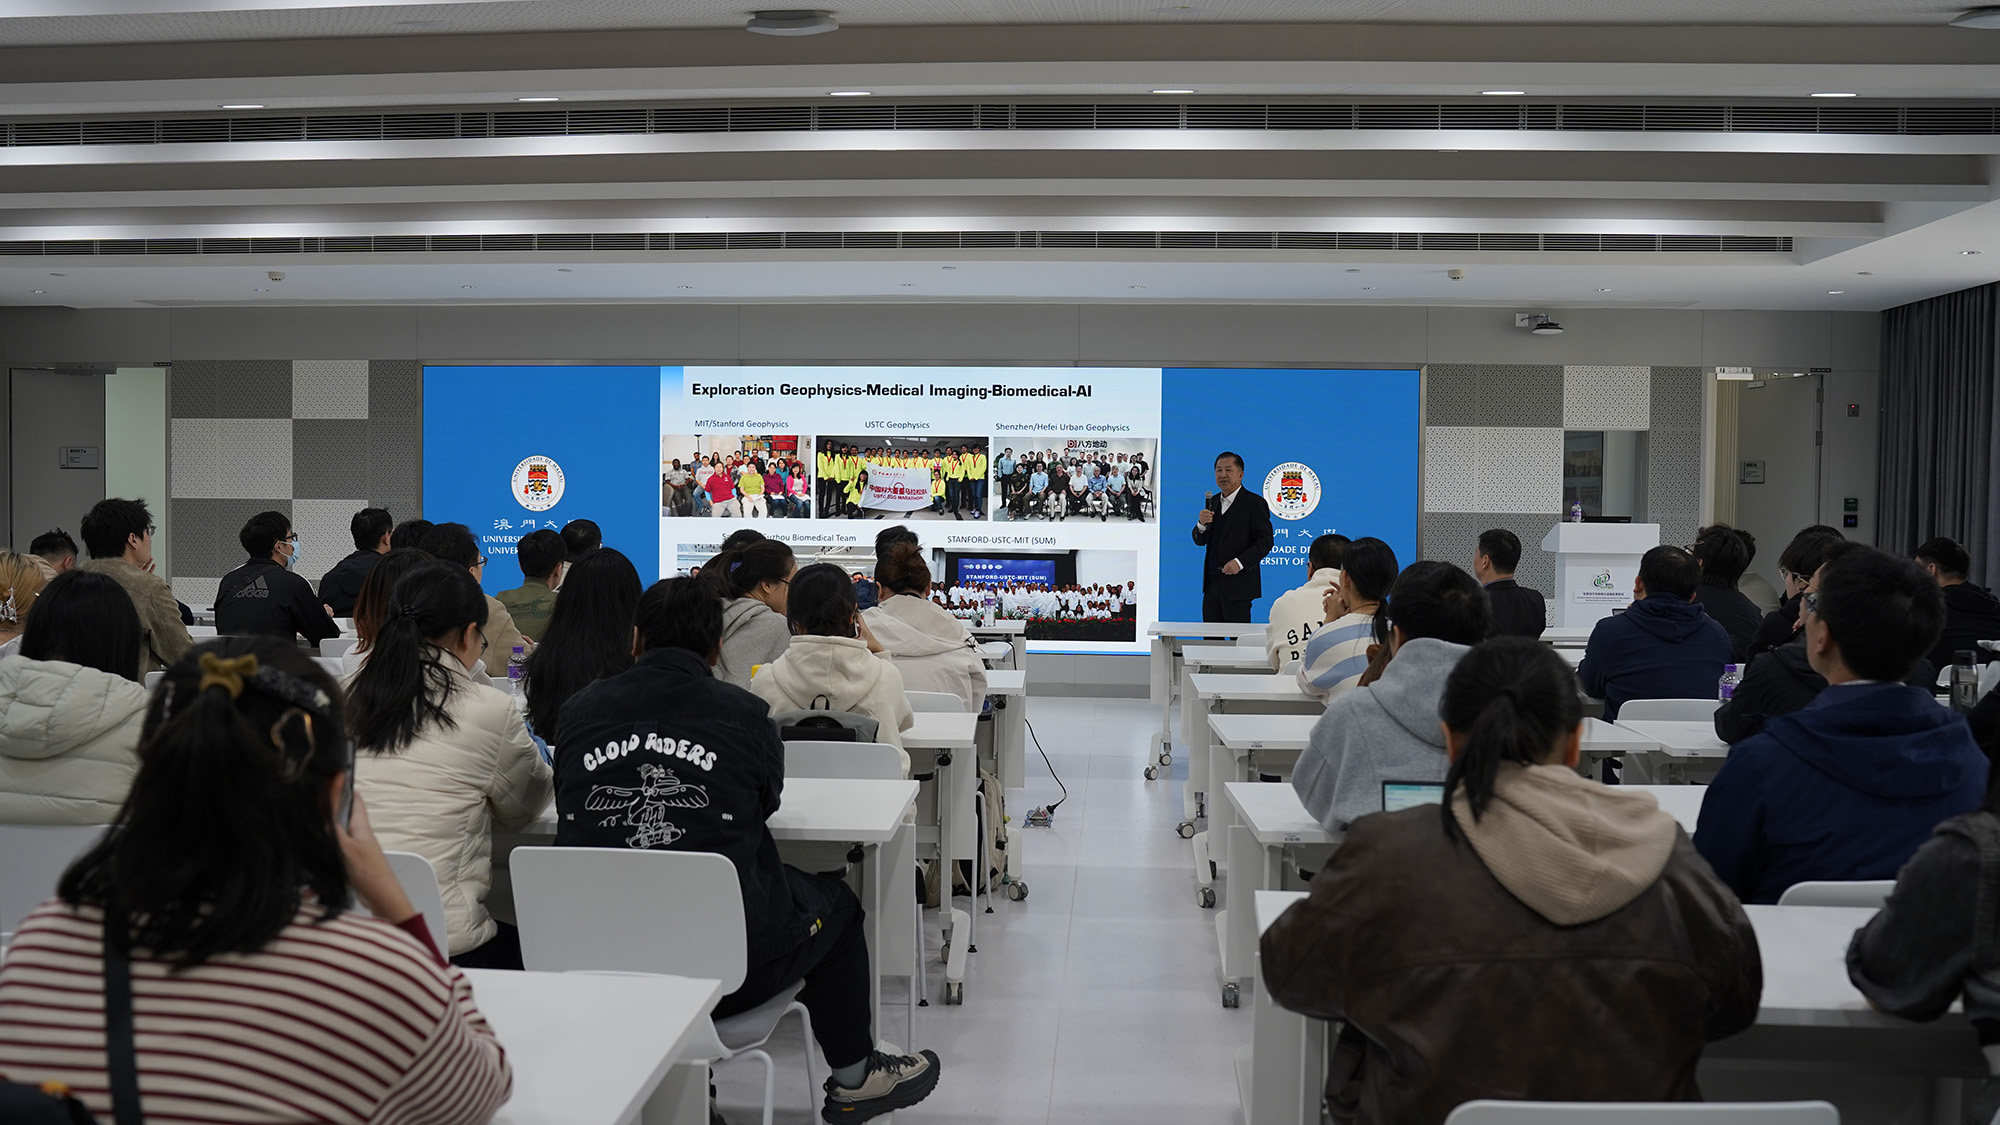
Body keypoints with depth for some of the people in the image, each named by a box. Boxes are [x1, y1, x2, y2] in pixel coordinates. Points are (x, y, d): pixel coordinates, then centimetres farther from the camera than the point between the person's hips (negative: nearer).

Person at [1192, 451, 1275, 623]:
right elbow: (1200, 541, 15)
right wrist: (1202, 524, -7)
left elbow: (1265, 541, -11)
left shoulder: (1255, 503, -6)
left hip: (1238, 584, -6)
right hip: (1212, 583, 6)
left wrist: (1240, 562, -22)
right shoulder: (1214, 501, 14)